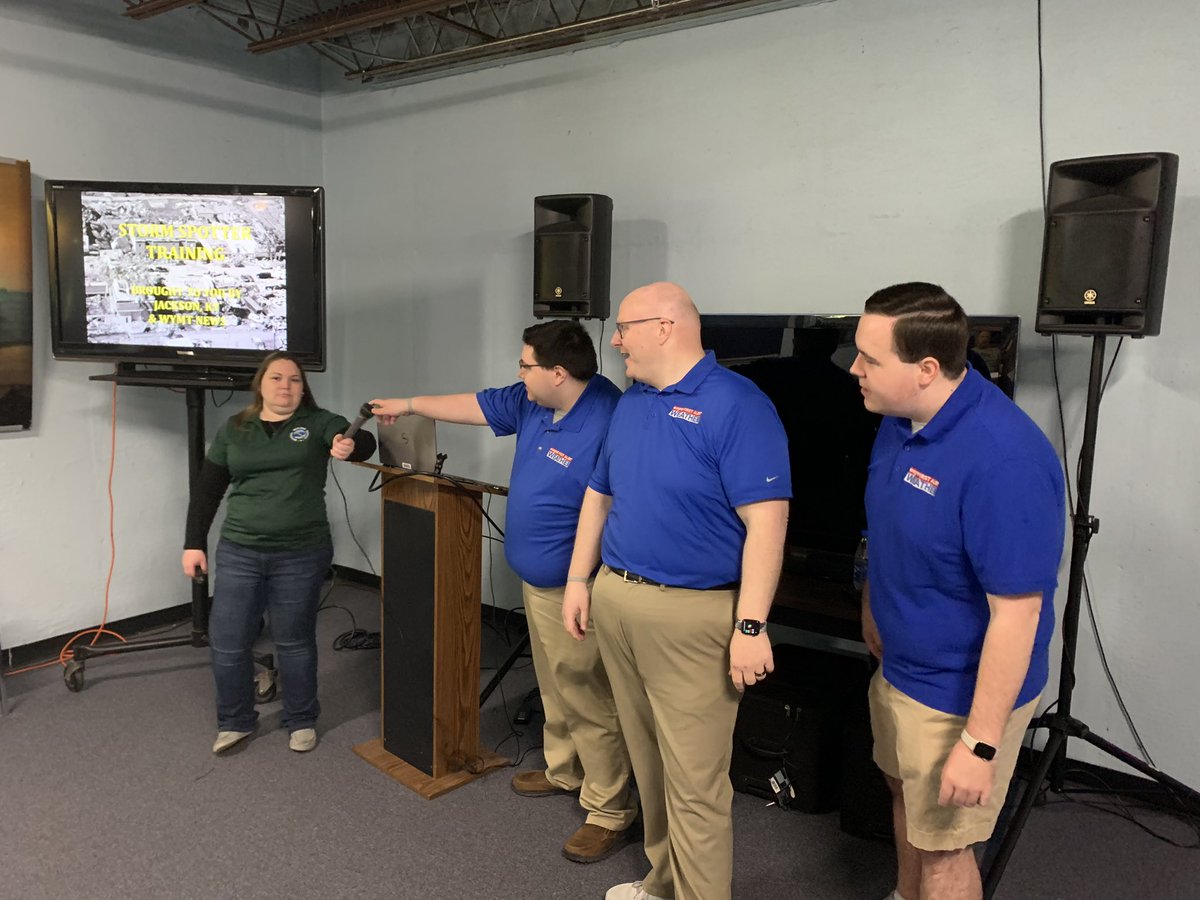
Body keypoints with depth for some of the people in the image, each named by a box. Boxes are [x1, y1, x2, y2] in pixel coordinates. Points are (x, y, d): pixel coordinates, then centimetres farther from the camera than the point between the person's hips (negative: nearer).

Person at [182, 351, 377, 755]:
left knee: (294, 641, 10)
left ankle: (302, 721, 29)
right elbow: (207, 489, 10)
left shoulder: (318, 422, 0)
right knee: (227, 642, 7)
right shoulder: (233, 429, 7)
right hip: (239, 552, 3)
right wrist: (194, 543, 6)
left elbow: (365, 441, -16)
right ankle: (235, 721, 30)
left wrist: (350, 446, -40)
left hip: (302, 555, -2)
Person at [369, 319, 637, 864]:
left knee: (589, 702, 1)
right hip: (537, 582, 10)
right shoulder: (533, 403, 3)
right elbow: (479, 406, 17)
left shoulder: (606, 425, -27)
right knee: (555, 689, 24)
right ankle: (562, 770, 43)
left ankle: (610, 812, 16)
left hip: (572, 593, -9)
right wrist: (409, 405, 25)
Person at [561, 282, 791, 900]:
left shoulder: (735, 405, -14)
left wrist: (751, 626, -21)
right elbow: (598, 495, 19)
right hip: (615, 602, 8)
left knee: (694, 780, 1)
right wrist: (579, 580, 15)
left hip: (692, 616, -8)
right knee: (648, 761, 21)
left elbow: (767, 521, -19)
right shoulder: (630, 403, 11)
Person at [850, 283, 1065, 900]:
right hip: (900, 665, 8)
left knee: (941, 843, 11)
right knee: (905, 791, 28)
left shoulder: (1003, 460, -32)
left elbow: (1016, 614, -29)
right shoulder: (901, 418, -5)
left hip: (961, 692, -8)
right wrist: (874, 607, 20)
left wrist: (980, 744, -24)